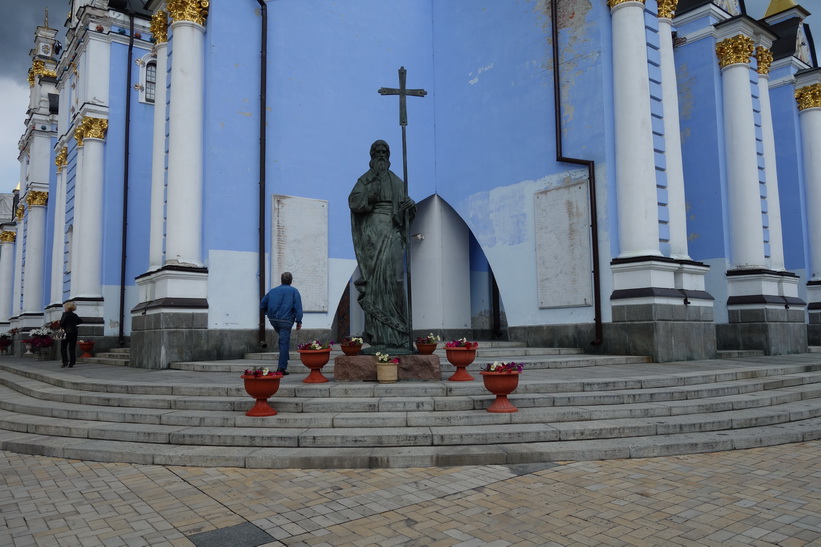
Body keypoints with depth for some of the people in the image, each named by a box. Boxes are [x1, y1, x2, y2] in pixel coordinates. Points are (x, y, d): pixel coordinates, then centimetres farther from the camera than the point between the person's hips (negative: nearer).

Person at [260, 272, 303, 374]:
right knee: (284, 343, -2)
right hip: (285, 321, -5)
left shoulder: (273, 291, 13)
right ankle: (282, 368, -3)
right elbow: (298, 307, -7)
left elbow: (262, 305, 13)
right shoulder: (293, 291, 1)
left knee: (283, 340, 25)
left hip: (273, 320, 5)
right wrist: (299, 321, -4)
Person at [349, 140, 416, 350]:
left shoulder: (397, 182, 20)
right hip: (372, 233, -2)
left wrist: (410, 206, -6)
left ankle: (396, 336, -5)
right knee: (375, 281, -9)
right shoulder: (364, 180, 11)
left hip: (392, 233, 3)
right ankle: (377, 338, -8)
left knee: (394, 279, -8)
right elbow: (353, 202, -6)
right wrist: (370, 195, -20)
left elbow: (406, 212, 16)